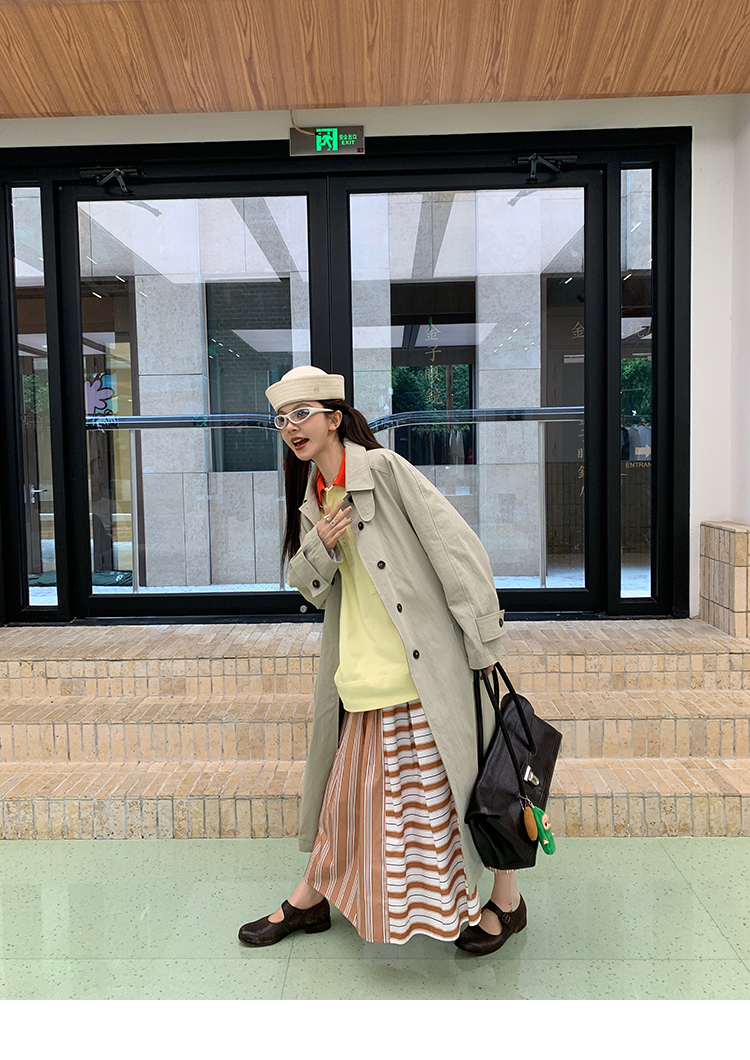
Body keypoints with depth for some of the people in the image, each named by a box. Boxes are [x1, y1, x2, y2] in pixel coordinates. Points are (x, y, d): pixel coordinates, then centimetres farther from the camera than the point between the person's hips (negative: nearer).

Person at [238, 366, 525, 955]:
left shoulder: (385, 469, -11)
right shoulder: (312, 497, 11)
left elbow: (459, 549, -14)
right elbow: (307, 586, 15)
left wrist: (485, 648, -14)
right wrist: (319, 547, -8)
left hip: (425, 664, -6)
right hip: (363, 669, 6)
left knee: (456, 775, 6)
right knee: (351, 784, 17)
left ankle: (506, 899, 28)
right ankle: (310, 900, 34)